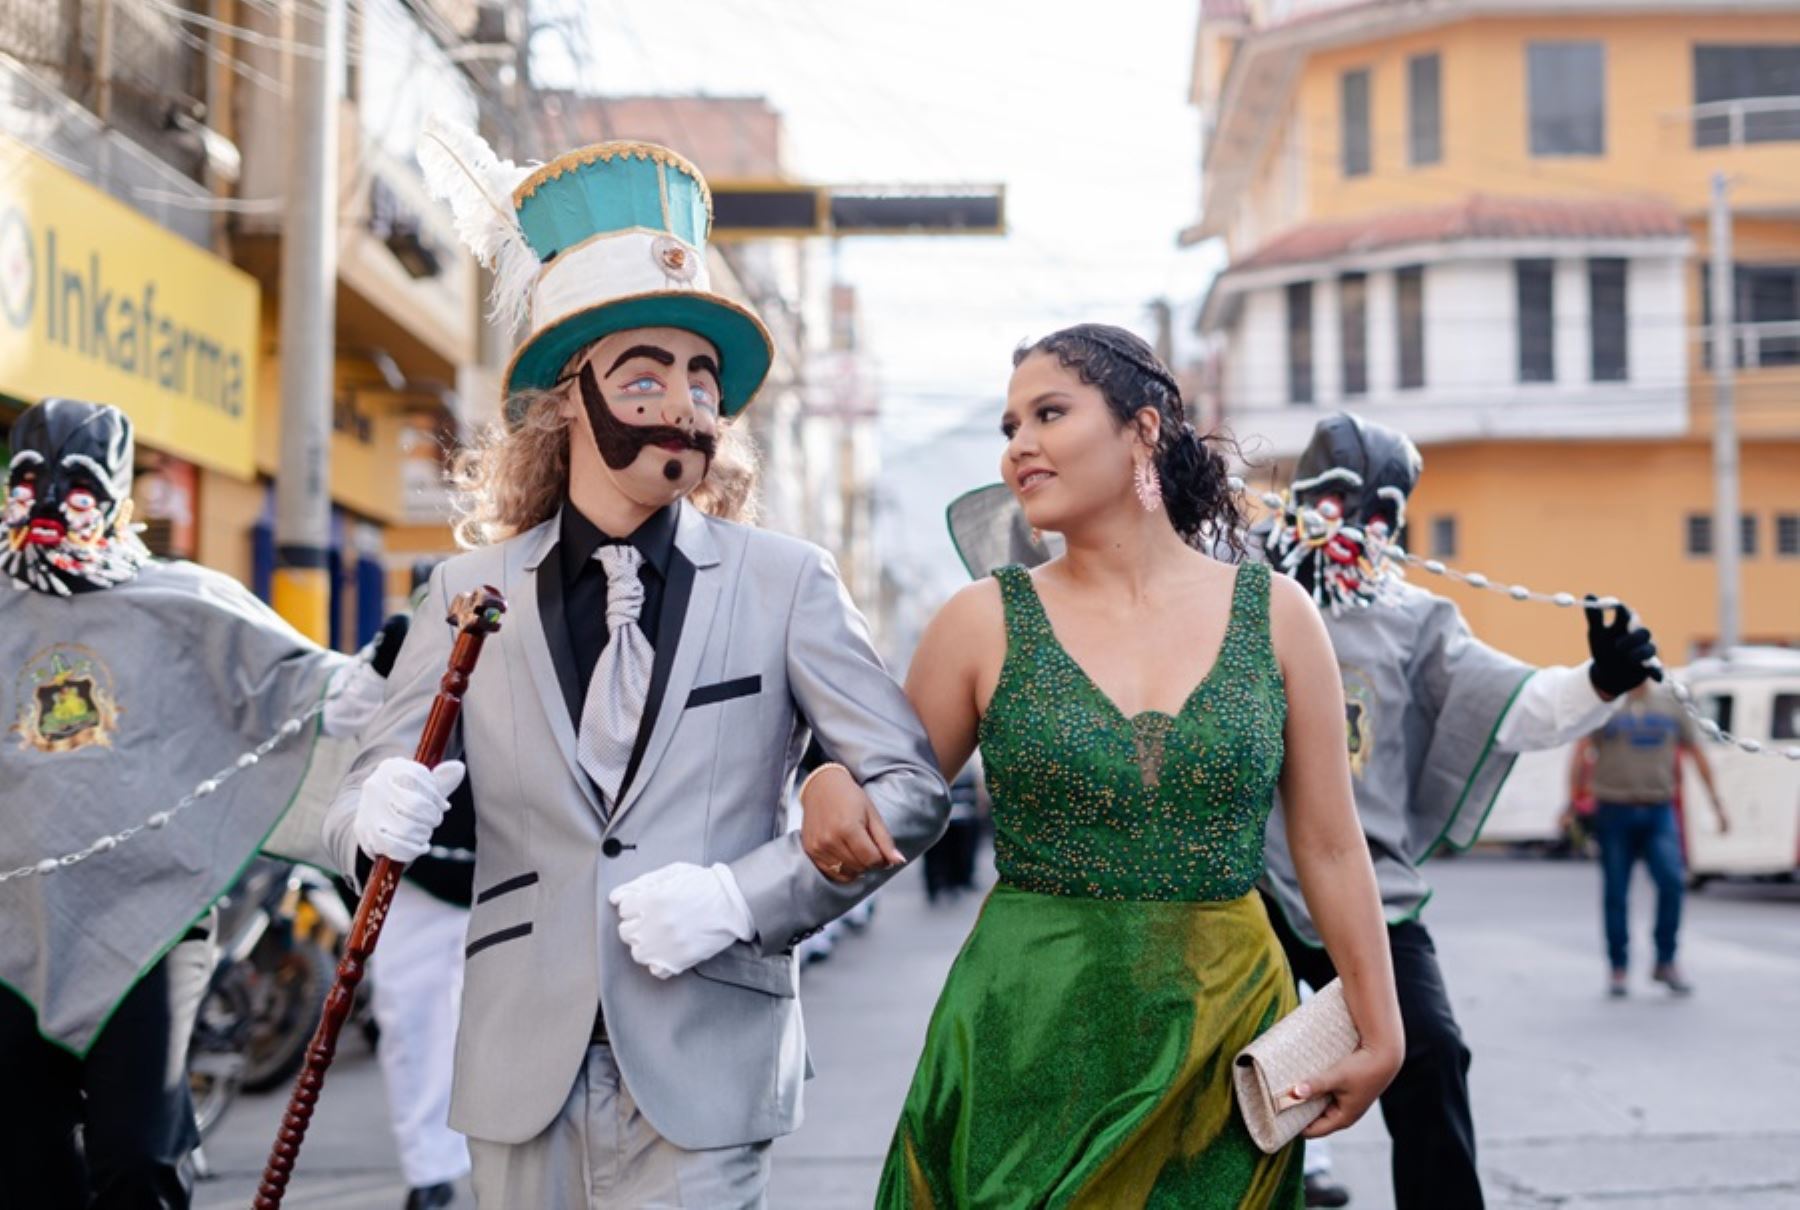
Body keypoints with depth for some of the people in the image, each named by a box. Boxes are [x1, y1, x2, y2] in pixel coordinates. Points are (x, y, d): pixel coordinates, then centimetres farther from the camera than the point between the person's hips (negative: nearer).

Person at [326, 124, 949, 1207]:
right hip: (524, 1075, 2)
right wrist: (381, 821, -15)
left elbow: (913, 785, -2)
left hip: (701, 1077, -2)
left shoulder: (786, 582, 0)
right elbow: (362, 809, 9)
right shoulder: (472, 593, 4)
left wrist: (743, 895, -13)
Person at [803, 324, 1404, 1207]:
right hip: (1027, 1033, -1)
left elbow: (1330, 848, 4)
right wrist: (833, 791, -17)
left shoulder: (1273, 612, 1)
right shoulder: (985, 621, -1)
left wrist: (1380, 1032, 3)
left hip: (1227, 1031, 1)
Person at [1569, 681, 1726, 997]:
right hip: (1614, 810, -1)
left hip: (1659, 812, 2)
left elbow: (1697, 755, 18)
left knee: (1672, 882, -13)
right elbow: (1581, 752, -4)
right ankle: (1618, 968, 13)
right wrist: (1575, 798, -16)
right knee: (1616, 894, 2)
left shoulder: (1672, 709, 13)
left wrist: (1716, 805, 17)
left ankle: (1666, 962, 1)